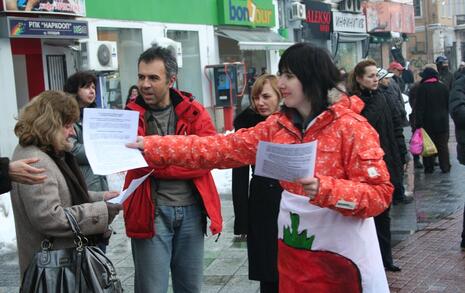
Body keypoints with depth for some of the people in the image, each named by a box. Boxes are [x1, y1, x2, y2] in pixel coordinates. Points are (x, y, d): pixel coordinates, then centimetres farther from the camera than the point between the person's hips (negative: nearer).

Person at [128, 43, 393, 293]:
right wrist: (151, 147, -3)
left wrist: (324, 190, -33)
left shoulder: (351, 127, -14)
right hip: (292, 250, 6)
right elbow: (224, 148, 2)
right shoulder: (277, 126, 4)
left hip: (340, 253, -5)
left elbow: (380, 193, -17)